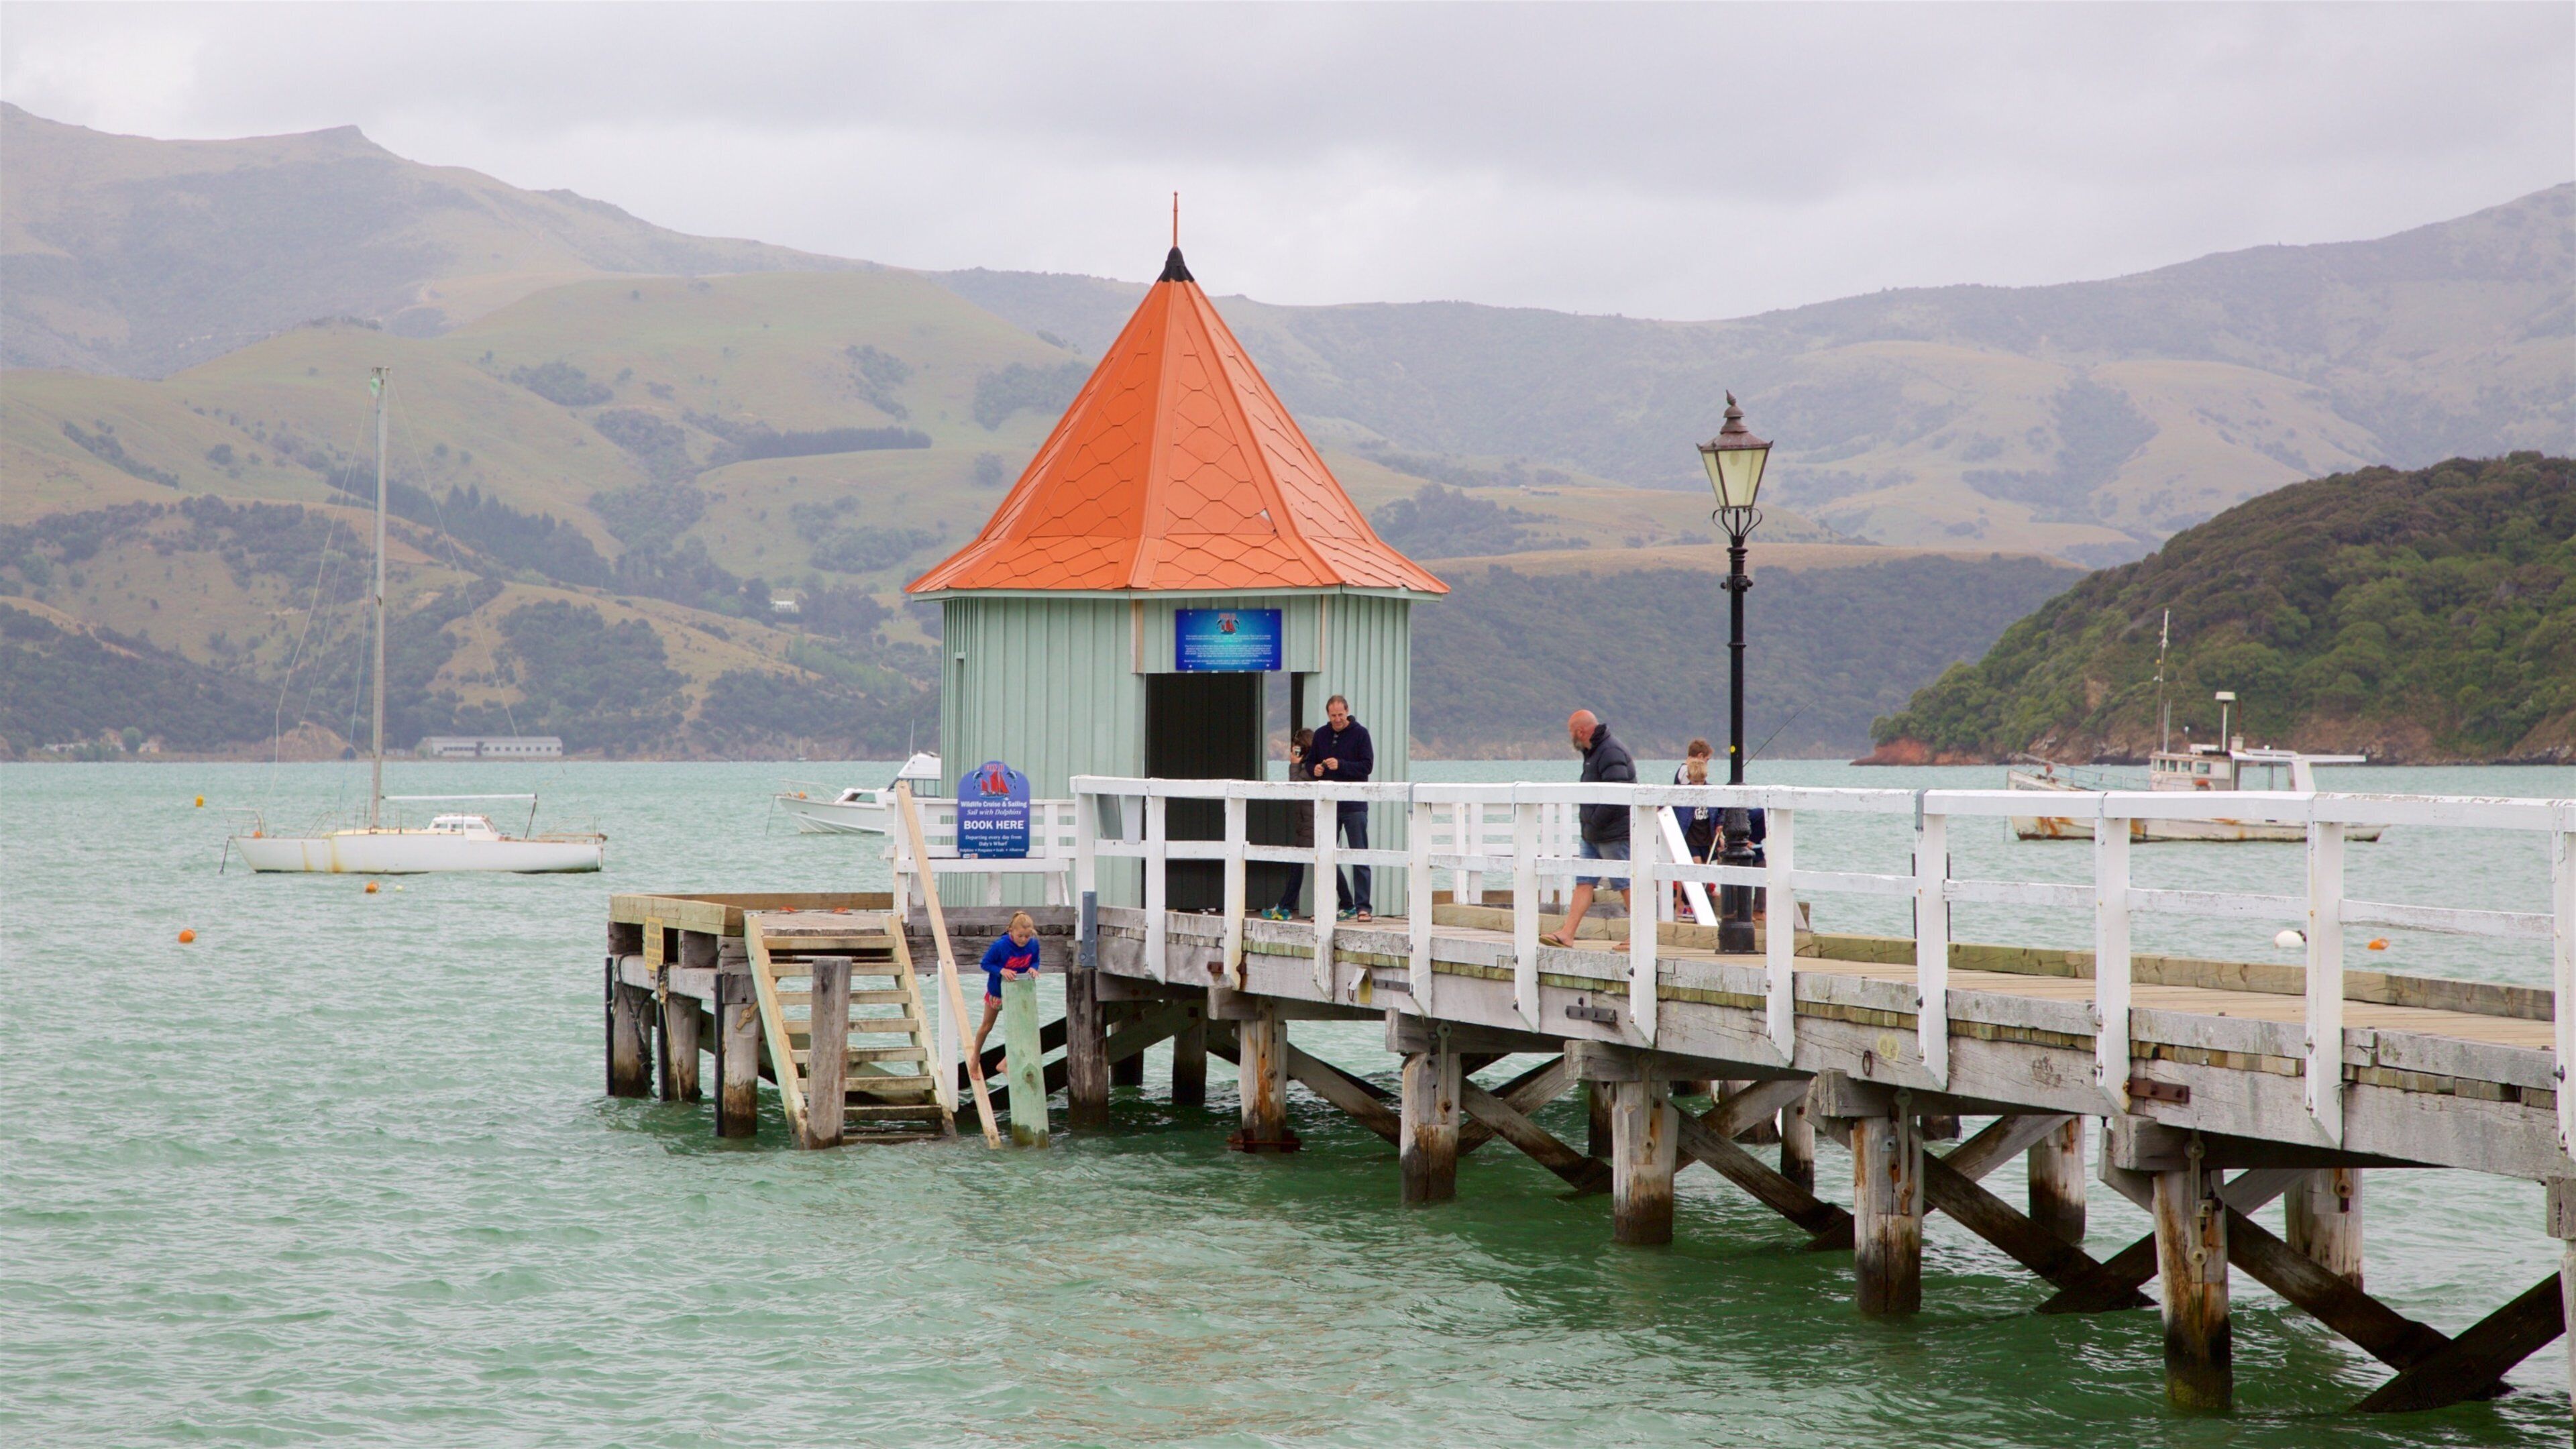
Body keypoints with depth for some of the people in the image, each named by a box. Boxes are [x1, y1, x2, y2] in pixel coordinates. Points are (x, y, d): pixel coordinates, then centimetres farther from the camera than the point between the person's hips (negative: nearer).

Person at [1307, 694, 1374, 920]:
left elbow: (1367, 765, -9)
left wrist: (1341, 766, -19)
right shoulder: (1321, 735, 12)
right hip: (1328, 805, 5)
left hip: (1354, 805, -5)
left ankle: (1362, 906, -9)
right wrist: (1314, 769, -3)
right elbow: (1310, 762, 20)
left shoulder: (1360, 733, -2)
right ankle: (1346, 905, 16)